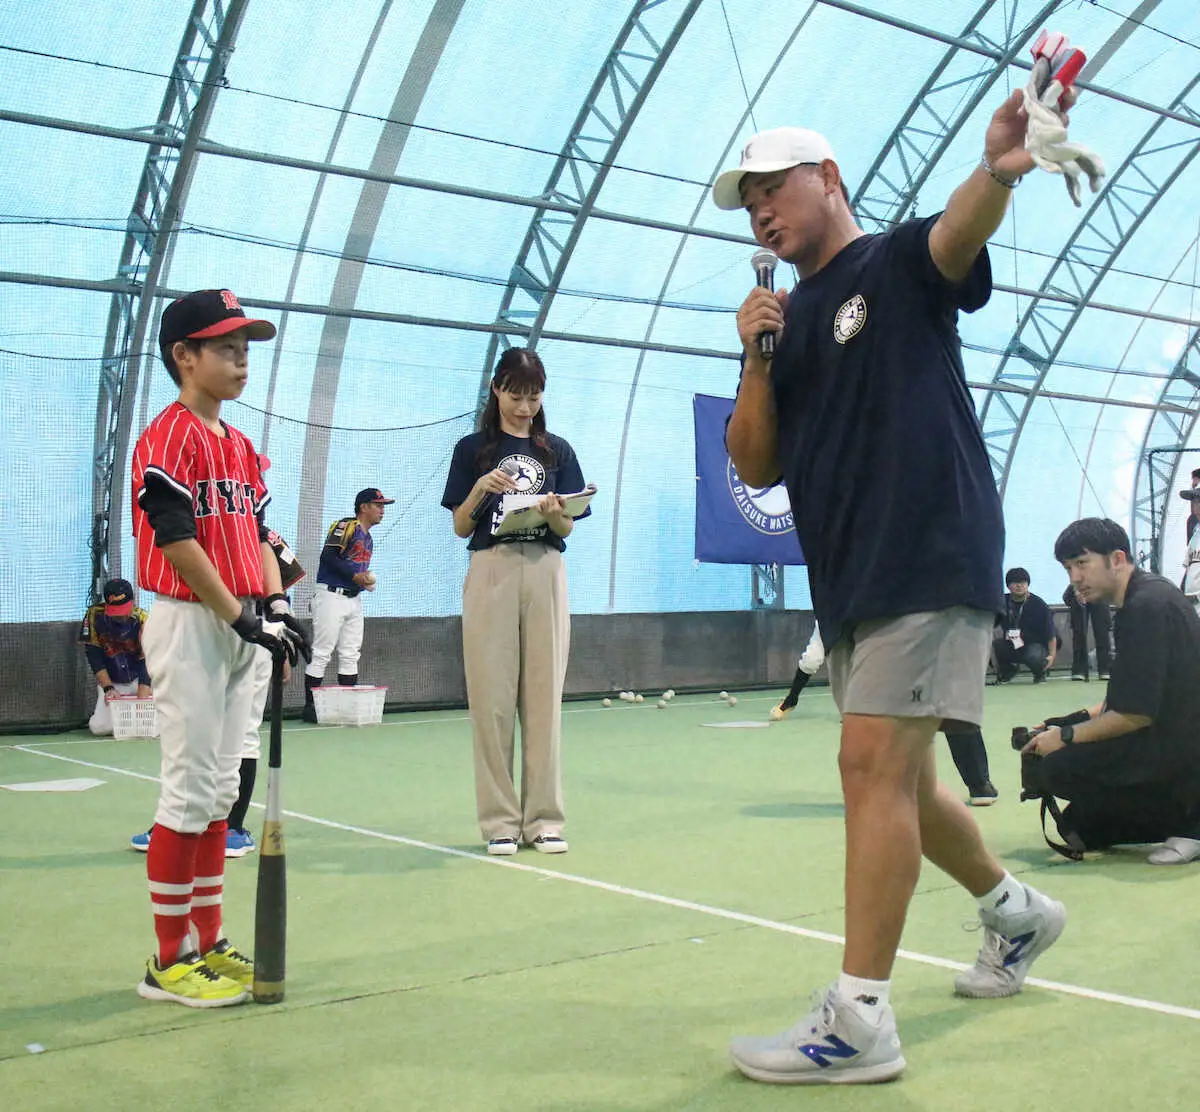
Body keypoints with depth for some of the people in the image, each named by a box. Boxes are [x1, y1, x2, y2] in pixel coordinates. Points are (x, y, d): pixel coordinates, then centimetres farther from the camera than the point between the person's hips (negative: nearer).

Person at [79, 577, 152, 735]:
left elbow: (146, 663, -23)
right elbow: (94, 656, -10)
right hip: (110, 682, 1)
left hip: (139, 680, -1)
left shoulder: (142, 619, -20)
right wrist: (108, 688, -21)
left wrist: (142, 700, -33)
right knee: (100, 727, -18)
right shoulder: (94, 615, -14)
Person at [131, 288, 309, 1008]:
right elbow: (176, 538, -18)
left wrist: (277, 604, 0)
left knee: (221, 792, 12)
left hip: (239, 632, 9)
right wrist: (241, 613, -19)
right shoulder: (170, 436, -10)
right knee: (191, 790, -6)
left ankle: (210, 943, 21)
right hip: (190, 625, -9)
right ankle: (170, 961, 3)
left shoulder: (241, 446, 16)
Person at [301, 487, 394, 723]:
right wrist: (355, 576, -17)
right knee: (321, 653, -6)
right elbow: (329, 556, -16)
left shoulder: (368, 539, 19)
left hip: (354, 599, 9)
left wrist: (367, 580, 6)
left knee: (351, 655, 8)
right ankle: (310, 706, -3)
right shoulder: (346, 526, -8)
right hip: (332, 596, -9)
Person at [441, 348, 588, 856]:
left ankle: (543, 819, 7)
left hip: (545, 574, 2)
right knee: (492, 698, -3)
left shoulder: (557, 451, 14)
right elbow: (460, 527, 6)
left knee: (544, 696, 1)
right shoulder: (473, 449, 9)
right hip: (491, 572, -1)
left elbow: (567, 530, 11)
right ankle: (499, 820, 4)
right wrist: (481, 489, -11)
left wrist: (554, 512, -11)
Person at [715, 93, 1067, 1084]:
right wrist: (757, 361, -5)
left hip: (930, 561, -8)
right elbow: (754, 466, 10)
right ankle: (1014, 909, 39)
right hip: (850, 585, 8)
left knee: (875, 766, -15)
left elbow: (960, 233, -24)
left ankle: (859, 1022, -12)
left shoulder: (899, 263, 1)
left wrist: (998, 171, -47)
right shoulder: (782, 322, 18)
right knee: (897, 781, 15)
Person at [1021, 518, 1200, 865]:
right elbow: (1125, 698, 20)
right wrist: (1079, 719, 9)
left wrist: (1066, 737, -12)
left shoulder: (1148, 605, -20)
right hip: (1171, 741, 10)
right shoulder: (1148, 594, 12)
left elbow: (1136, 713, -22)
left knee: (1050, 768, -18)